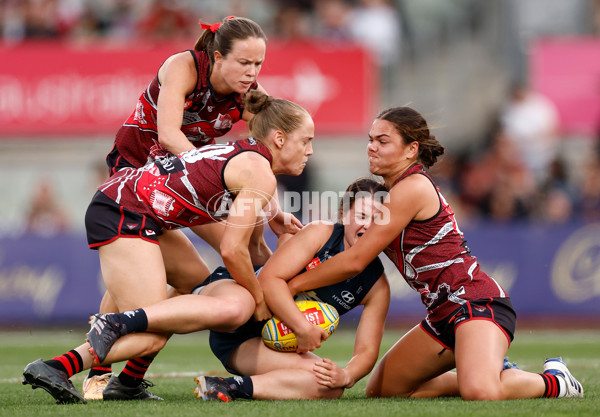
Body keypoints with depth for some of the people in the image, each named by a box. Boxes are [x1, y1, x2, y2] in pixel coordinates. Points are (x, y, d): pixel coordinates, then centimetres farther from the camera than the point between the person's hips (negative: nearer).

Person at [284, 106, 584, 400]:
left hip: (475, 301, -11)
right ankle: (498, 374, 14)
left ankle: (552, 382, -4)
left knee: (479, 392, -35)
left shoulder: (412, 188, -11)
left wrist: (291, 285, -5)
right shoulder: (400, 190, 20)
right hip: (443, 314, 11)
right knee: (379, 390, 9)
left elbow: (356, 260, -12)